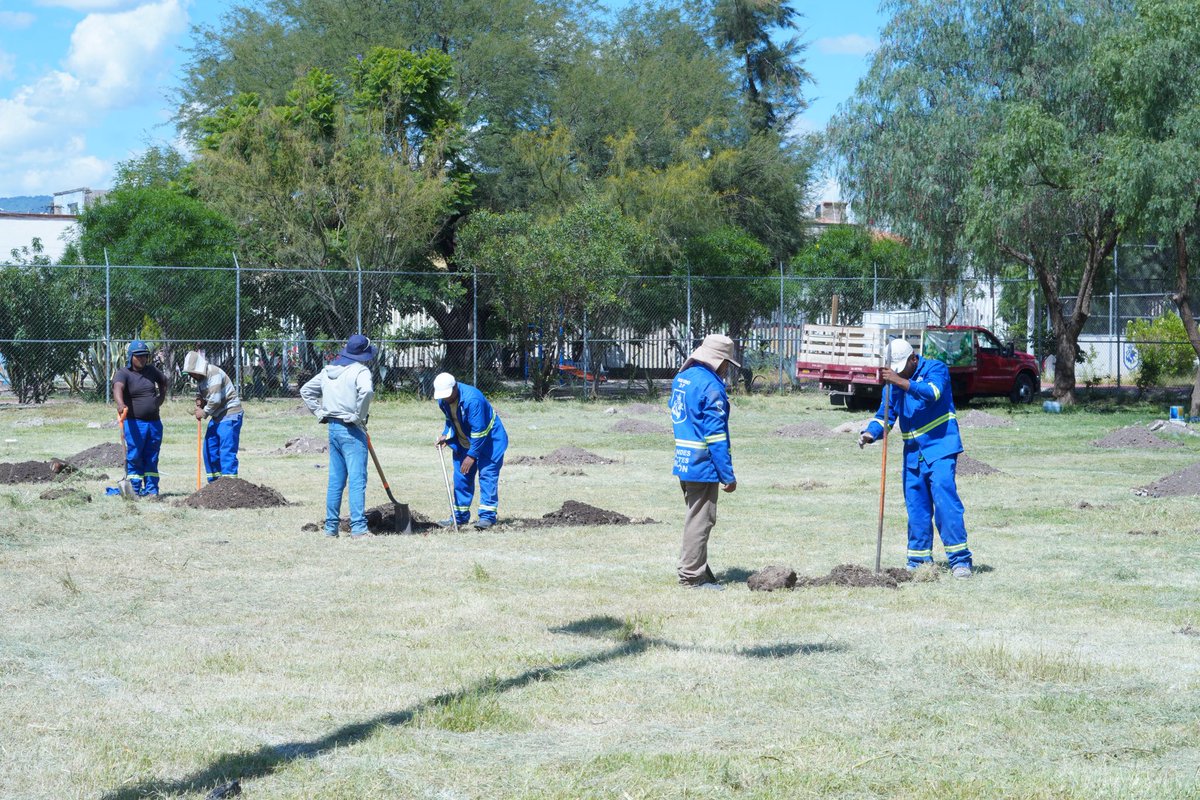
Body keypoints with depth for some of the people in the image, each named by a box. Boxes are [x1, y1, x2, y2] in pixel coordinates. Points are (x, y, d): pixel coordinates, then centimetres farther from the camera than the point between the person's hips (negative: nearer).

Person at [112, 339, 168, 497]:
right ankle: (135, 490, 1)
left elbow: (163, 380, 33)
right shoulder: (123, 373, -8)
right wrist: (120, 404, -50)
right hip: (134, 423, -5)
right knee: (134, 457, -5)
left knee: (151, 459, 8)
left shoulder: (151, 370, 11)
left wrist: (162, 396, 18)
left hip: (154, 423, 5)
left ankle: (151, 489, 13)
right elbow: (117, 388, -30)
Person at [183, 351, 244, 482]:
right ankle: (214, 481, 20)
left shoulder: (214, 374, -18)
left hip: (230, 415, -10)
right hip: (217, 416, 10)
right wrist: (199, 403, -2)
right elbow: (200, 394, 21)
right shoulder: (200, 378, 11)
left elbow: (215, 399, -23)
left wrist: (204, 412, -10)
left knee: (227, 451, -14)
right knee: (209, 449, 11)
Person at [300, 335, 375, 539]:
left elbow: (305, 391, 20)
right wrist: (359, 416, -18)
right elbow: (366, 391, -31)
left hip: (333, 429, 7)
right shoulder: (360, 371, -11)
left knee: (335, 481, 14)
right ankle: (358, 528, -10)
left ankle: (331, 527, 17)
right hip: (352, 431, -7)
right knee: (357, 480, -6)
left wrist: (320, 413, 15)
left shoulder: (328, 371, 12)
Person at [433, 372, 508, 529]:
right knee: (461, 478, 8)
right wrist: (446, 436, -5)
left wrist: (471, 455, -26)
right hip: (464, 442, 8)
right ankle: (460, 516, 15)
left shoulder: (472, 399, -32)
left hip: (489, 439, -8)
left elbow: (479, 430, -30)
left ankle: (487, 516, -15)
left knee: (487, 475, -14)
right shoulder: (443, 401, -7)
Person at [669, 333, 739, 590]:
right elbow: (716, 434, -20)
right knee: (700, 519, -2)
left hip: (683, 462, 9)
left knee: (696, 517, 18)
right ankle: (692, 575, 3)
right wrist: (728, 475, -17)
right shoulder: (710, 386, -18)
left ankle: (698, 570, 25)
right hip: (703, 465, -9)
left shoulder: (682, 378, 10)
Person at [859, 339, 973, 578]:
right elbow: (885, 414, 10)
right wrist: (870, 433, -10)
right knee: (916, 508, 7)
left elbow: (933, 392, -25)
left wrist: (901, 382, -31)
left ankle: (959, 559, -14)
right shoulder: (893, 383, 13)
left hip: (939, 448, -6)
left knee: (945, 500, -15)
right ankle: (919, 560, 16)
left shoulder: (935, 369, -5)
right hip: (913, 453, 6)